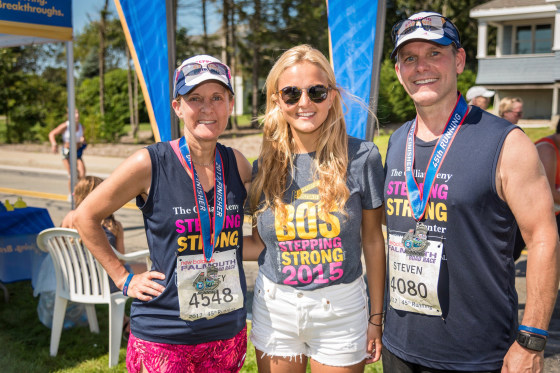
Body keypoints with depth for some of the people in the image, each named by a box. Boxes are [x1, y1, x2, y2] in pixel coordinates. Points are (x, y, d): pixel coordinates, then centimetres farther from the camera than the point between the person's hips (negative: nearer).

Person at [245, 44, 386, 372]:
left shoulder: (362, 157, -9)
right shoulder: (265, 166, -2)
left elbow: (372, 240, -3)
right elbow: (263, 245, 5)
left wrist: (376, 317, 0)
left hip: (341, 312, -2)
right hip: (276, 310, 2)